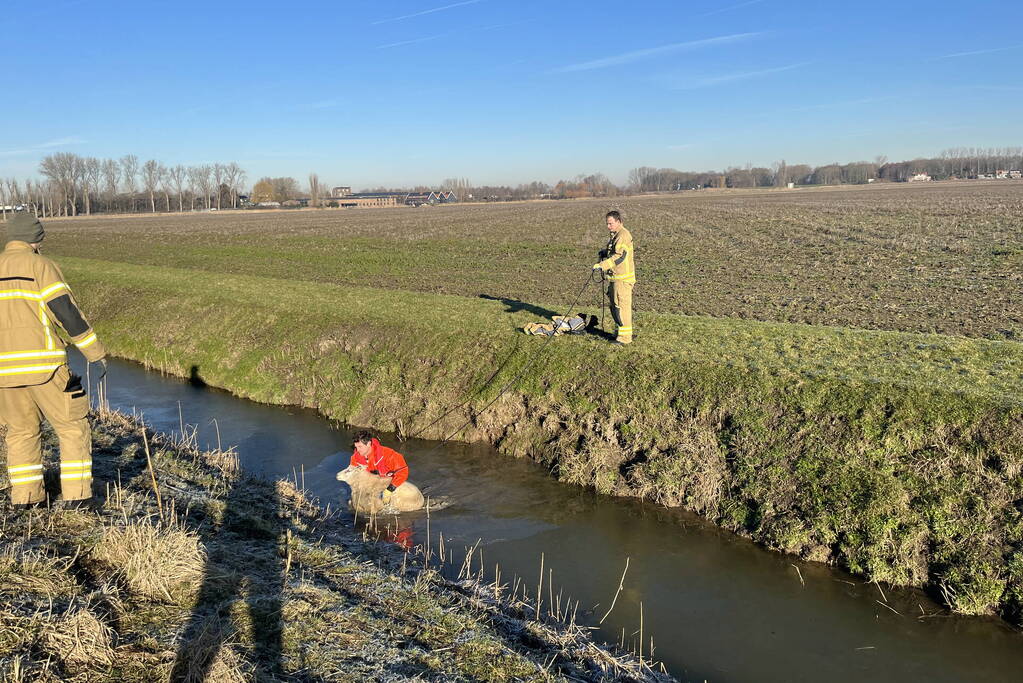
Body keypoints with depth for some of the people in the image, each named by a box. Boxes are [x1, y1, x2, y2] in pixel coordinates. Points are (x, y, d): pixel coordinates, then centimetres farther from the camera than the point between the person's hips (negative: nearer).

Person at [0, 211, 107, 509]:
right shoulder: (40, 265, -6)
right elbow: (66, 310, -12)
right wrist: (95, 351, -5)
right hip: (42, 364, -5)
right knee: (72, 426, 6)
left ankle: (25, 496, 20)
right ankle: (77, 495, 3)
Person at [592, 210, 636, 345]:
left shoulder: (624, 236, -16)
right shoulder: (613, 235, 15)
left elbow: (618, 257, -26)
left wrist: (602, 265, -31)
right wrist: (604, 252, 14)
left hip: (623, 278, -10)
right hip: (614, 277, 10)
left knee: (622, 306, -8)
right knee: (614, 305, 16)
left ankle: (625, 337, -2)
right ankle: (621, 331, 28)